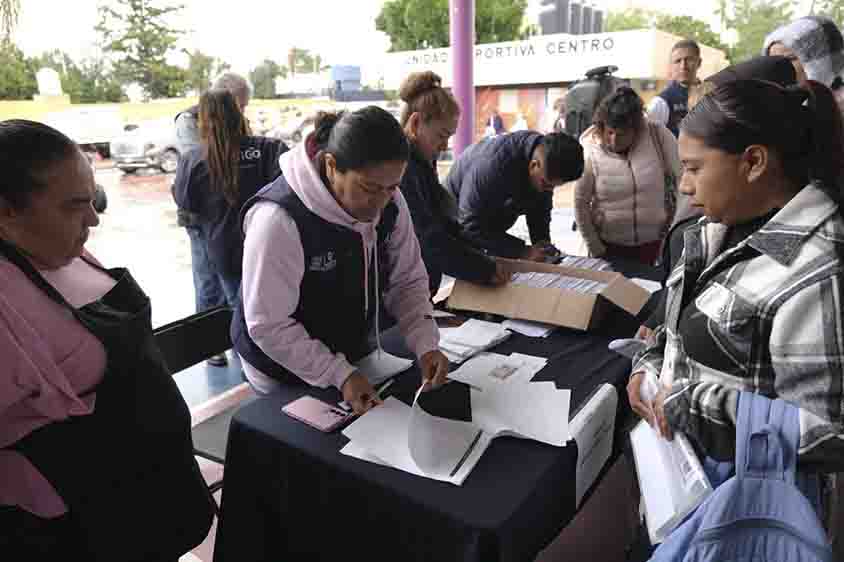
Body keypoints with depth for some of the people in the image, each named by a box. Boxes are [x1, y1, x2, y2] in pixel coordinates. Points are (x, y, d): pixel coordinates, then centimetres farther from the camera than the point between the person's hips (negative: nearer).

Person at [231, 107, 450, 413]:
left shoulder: (389, 202, -12)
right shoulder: (279, 218, -30)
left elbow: (407, 282, -4)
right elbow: (269, 326, -26)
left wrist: (426, 346, -17)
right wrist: (339, 375, -29)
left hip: (354, 355, 6)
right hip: (286, 374, -5)